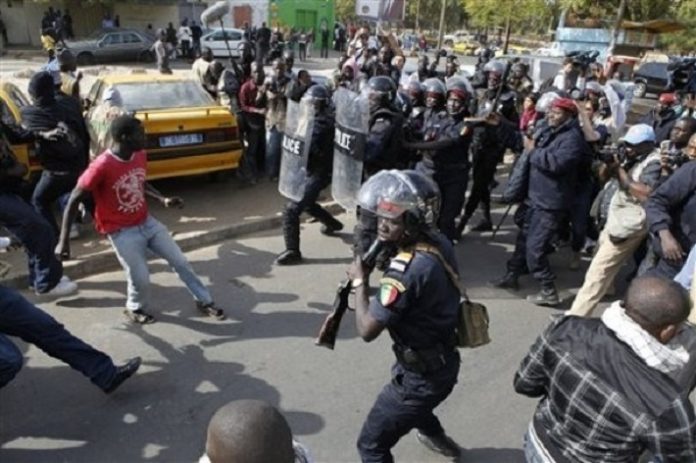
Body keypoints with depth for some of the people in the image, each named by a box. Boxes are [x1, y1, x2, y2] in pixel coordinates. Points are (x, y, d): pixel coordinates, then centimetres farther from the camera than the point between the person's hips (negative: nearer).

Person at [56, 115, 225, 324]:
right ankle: (135, 309, 24)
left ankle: (204, 301, 23)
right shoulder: (101, 166, -24)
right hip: (122, 232, -6)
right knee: (141, 278, -9)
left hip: (147, 222, 6)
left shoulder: (140, 156, -4)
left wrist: (163, 199, -1)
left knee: (180, 261, 6)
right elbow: (74, 200, -18)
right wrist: (63, 240, -18)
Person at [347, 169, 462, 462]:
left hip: (422, 375, -9)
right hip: (444, 362, 9)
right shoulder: (438, 242, -8)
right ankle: (435, 436, 67)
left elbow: (367, 330, -28)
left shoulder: (407, 269, -34)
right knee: (412, 400, 39)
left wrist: (360, 280, -15)